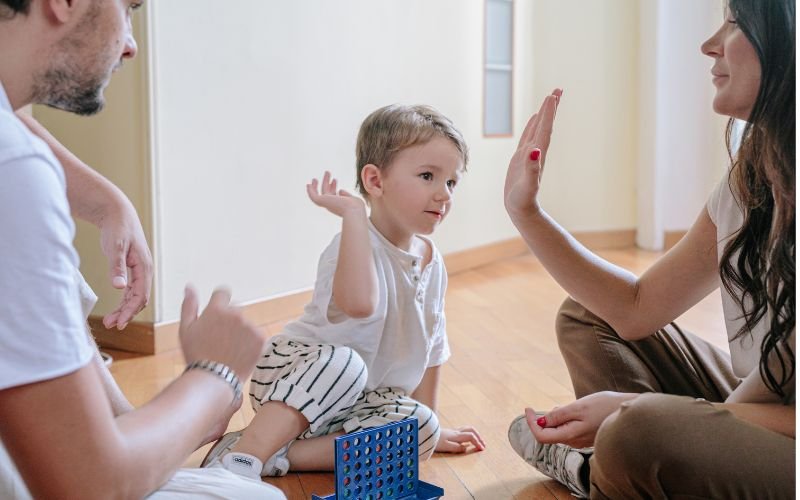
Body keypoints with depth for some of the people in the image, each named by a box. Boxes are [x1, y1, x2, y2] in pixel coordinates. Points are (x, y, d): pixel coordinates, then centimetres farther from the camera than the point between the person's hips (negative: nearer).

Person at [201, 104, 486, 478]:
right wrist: (353, 213, -38)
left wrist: (429, 422, 18)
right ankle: (243, 455, -33)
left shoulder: (431, 261, 3)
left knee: (422, 429, -20)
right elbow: (359, 303, -47)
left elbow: (429, 345, 14)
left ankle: (278, 455, -21)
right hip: (288, 374, -7)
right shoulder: (356, 244, -22)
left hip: (358, 401, 7)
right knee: (343, 362, -38)